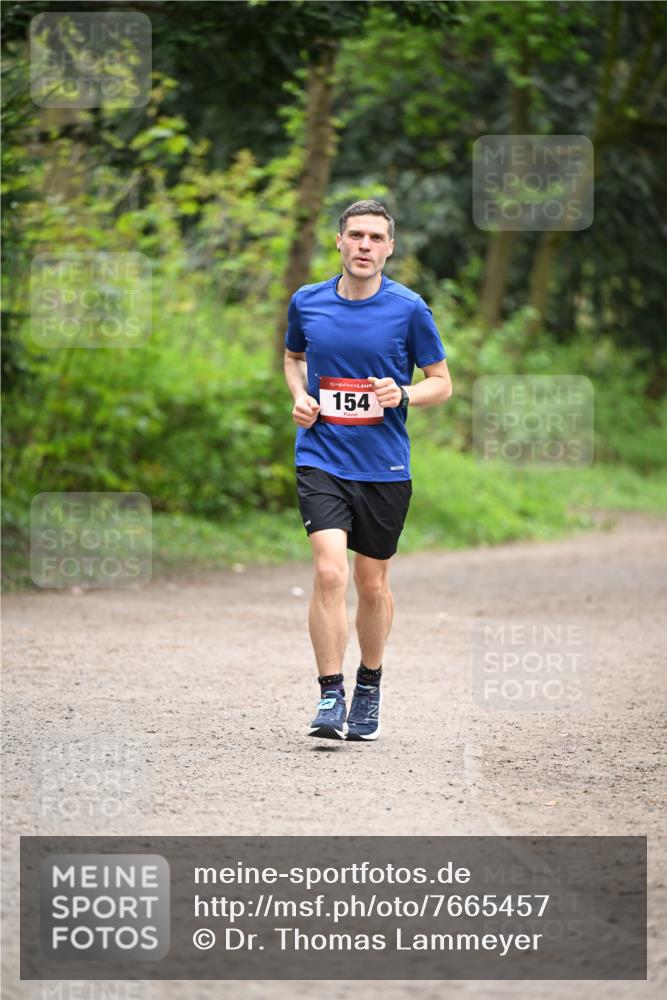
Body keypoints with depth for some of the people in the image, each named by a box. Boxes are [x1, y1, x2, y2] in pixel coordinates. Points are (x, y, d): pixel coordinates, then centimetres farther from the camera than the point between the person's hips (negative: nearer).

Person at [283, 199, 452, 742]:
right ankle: (330, 697, -12)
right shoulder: (306, 302, 2)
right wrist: (299, 396, 2)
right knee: (329, 571, -18)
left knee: (373, 584, 11)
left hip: (385, 467, 0)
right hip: (321, 458, 0)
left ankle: (369, 687, 32)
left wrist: (402, 395, -17)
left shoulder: (409, 309, -4)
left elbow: (442, 381, 3)